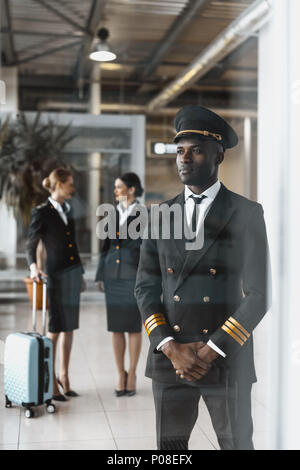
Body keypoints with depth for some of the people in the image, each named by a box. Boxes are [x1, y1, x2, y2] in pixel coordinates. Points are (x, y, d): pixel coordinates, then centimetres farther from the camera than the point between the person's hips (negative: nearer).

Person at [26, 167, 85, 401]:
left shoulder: (68, 209, 12)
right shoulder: (42, 212, -7)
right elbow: (31, 245, -7)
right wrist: (33, 266, -26)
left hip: (73, 272, 7)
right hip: (56, 275, -6)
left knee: (69, 327, 10)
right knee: (55, 329, -4)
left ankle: (64, 375, 21)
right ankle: (51, 382, 6)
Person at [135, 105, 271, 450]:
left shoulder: (247, 214, -3)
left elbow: (259, 293, -7)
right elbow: (145, 287, 4)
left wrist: (210, 351, -11)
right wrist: (172, 348, -8)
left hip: (227, 359, -2)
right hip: (168, 358, 3)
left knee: (236, 443, 10)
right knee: (170, 446, 13)